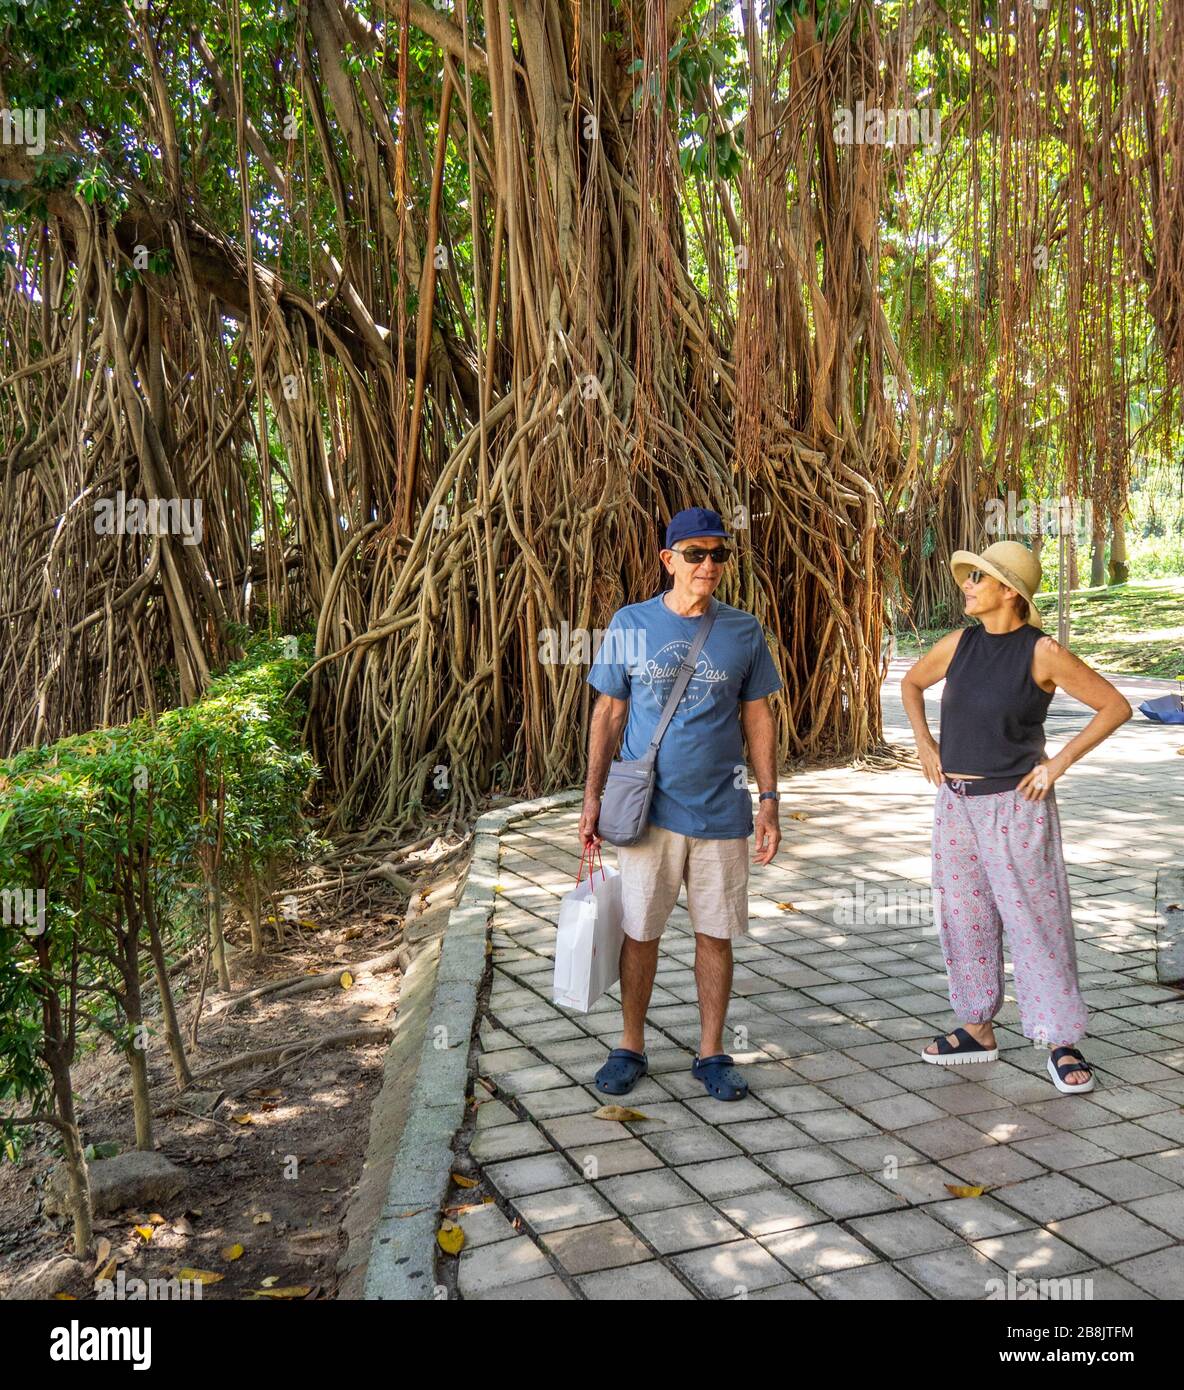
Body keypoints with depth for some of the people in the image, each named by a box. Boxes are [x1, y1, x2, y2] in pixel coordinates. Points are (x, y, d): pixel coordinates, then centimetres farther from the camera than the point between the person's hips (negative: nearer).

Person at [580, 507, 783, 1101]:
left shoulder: (744, 631, 3)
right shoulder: (630, 624, 0)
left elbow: (757, 717, 7)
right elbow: (609, 713, 4)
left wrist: (769, 798, 2)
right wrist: (592, 795, -1)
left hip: (722, 810, 1)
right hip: (647, 808, -1)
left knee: (715, 934, 8)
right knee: (640, 933, 7)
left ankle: (711, 1052, 23)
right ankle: (630, 1047, 24)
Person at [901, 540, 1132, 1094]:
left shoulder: (1041, 652, -12)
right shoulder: (960, 644, 3)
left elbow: (1115, 706, -8)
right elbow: (911, 683, 21)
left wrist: (1059, 763, -11)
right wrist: (924, 743, 9)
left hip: (1015, 805, -6)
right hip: (955, 803, 6)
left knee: (1034, 921, -1)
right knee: (965, 918, 12)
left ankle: (1061, 1043, 13)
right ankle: (978, 1030, 27)